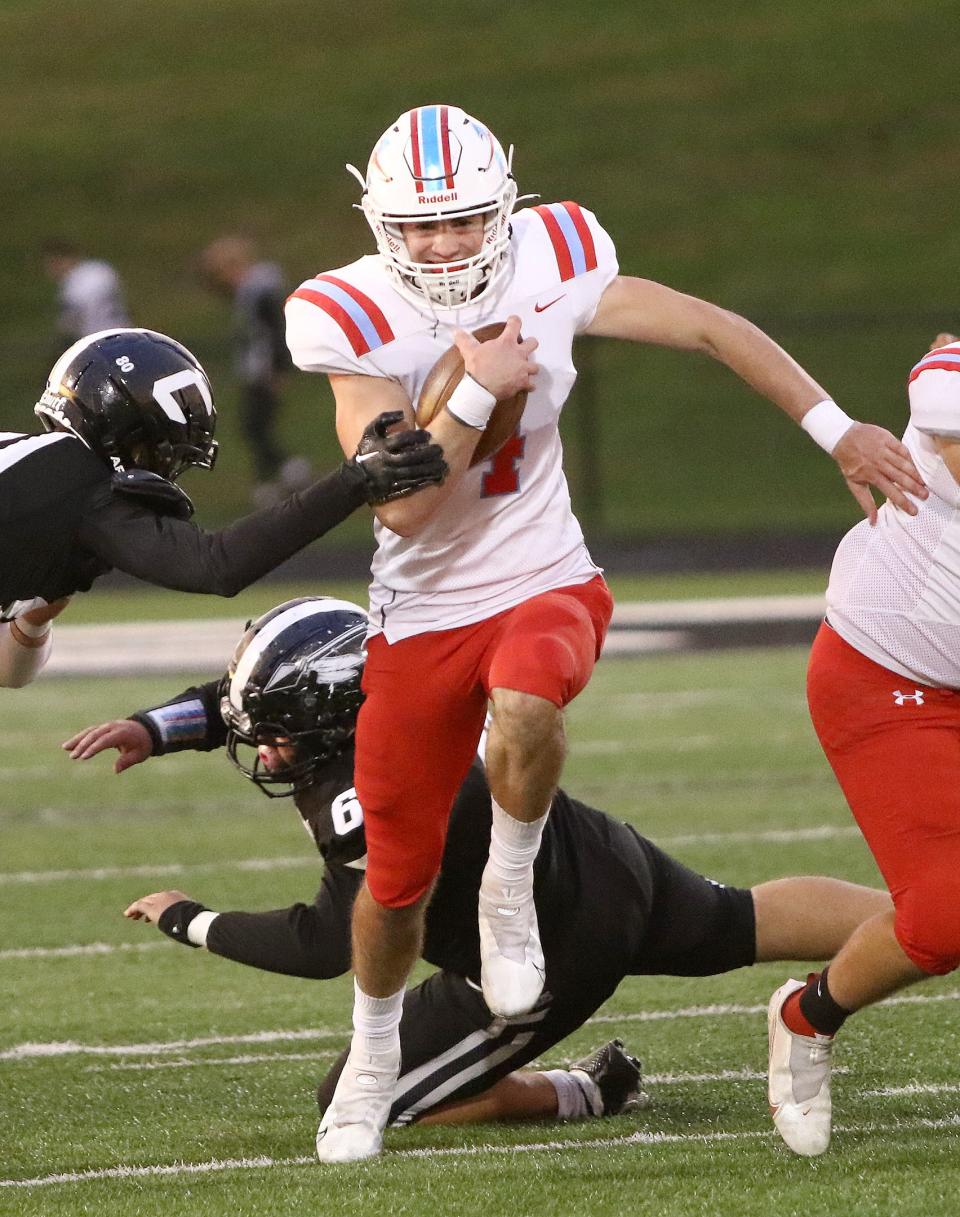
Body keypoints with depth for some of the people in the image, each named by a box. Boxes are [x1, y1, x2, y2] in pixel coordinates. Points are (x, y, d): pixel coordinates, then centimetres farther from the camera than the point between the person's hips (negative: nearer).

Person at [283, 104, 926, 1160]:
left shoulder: (551, 270, -9)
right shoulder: (360, 322, -14)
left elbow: (715, 331, 1)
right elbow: (399, 506, -20)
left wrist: (837, 431, 1)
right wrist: (478, 389, -26)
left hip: (544, 589, 0)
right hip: (421, 617, 0)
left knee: (524, 712, -38)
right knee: (397, 880, 8)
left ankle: (510, 892, -8)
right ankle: (373, 1056, 39)